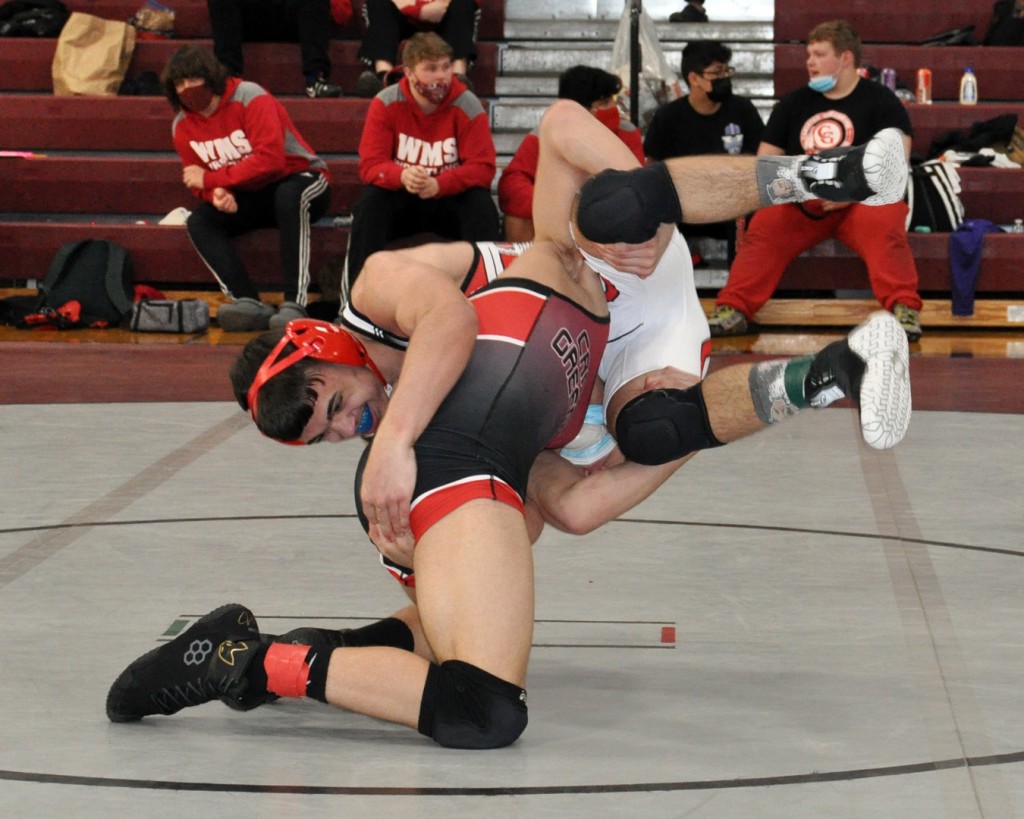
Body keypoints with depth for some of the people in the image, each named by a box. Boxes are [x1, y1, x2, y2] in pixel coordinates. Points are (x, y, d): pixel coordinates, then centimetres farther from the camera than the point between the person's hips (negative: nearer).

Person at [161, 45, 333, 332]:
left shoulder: (250, 98, -18)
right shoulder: (182, 125, 1)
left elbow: (270, 160, -27)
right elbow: (201, 183, 3)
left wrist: (211, 179, -23)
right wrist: (216, 194, -24)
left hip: (298, 181, -6)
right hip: (246, 200, 6)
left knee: (289, 196, -40)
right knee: (199, 222, -19)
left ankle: (295, 304, -45)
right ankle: (249, 302, -35)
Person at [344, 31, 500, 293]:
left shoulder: (468, 106, -11)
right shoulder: (385, 103, -10)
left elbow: (482, 167, -16)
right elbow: (370, 165, -14)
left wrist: (438, 185, -35)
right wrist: (402, 176, -38)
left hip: (451, 199, 0)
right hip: (401, 202, 0)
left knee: (482, 204, -30)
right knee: (369, 201, -29)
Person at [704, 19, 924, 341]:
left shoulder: (881, 101, 2)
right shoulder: (794, 103, 15)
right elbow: (765, 162, 14)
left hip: (862, 201, -3)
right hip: (802, 205, 3)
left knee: (883, 225, -35)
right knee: (763, 227, -24)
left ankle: (904, 309, -41)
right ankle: (733, 309, -32)